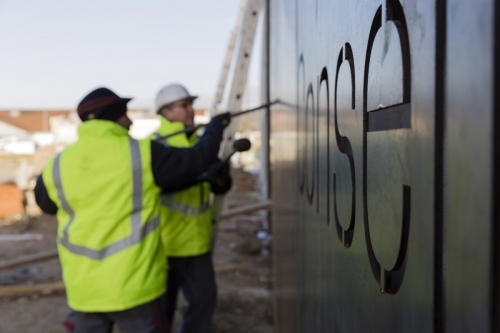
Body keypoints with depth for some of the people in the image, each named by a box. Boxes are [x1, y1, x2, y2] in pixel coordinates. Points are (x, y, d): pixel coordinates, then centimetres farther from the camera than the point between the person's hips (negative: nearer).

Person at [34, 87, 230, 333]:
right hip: (134, 287, -3)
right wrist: (215, 127, 14)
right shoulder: (143, 154, -11)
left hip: (84, 290, 4)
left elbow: (45, 203, 19)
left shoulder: (56, 166, -1)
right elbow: (196, 161, -3)